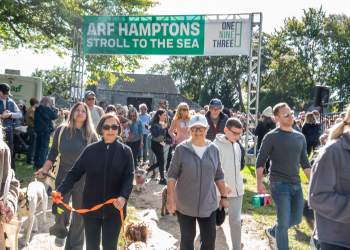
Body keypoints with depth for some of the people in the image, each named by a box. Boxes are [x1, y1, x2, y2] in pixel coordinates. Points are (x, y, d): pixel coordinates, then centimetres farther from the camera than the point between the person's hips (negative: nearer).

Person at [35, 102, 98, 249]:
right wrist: (45, 169, -7)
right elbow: (53, 152, 4)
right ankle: (60, 232, 37)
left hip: (83, 179, 0)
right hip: (63, 176, 0)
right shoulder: (61, 130, -3)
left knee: (80, 214, 9)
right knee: (60, 210, 1)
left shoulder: (91, 135, -4)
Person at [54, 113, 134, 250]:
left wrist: (123, 197, -27)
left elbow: (129, 177, -10)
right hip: (91, 206, 1)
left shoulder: (125, 151, -4)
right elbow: (74, 173, -2)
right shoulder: (90, 150, -2)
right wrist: (61, 191, -16)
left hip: (114, 208, -1)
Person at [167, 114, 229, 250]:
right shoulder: (181, 149, -8)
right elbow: (172, 175, -6)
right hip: (185, 204, -2)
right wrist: (170, 197, -14)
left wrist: (224, 196, 9)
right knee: (187, 238, 11)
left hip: (208, 204, 2)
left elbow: (219, 176, 9)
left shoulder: (213, 149, 1)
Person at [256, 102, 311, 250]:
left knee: (296, 219, 14)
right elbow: (260, 162, -7)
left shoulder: (300, 137, 8)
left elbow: (304, 162, 14)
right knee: (284, 222, -2)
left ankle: (272, 232, 39)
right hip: (279, 184, -6)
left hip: (296, 184, 6)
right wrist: (259, 183, -17)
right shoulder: (271, 137, -8)